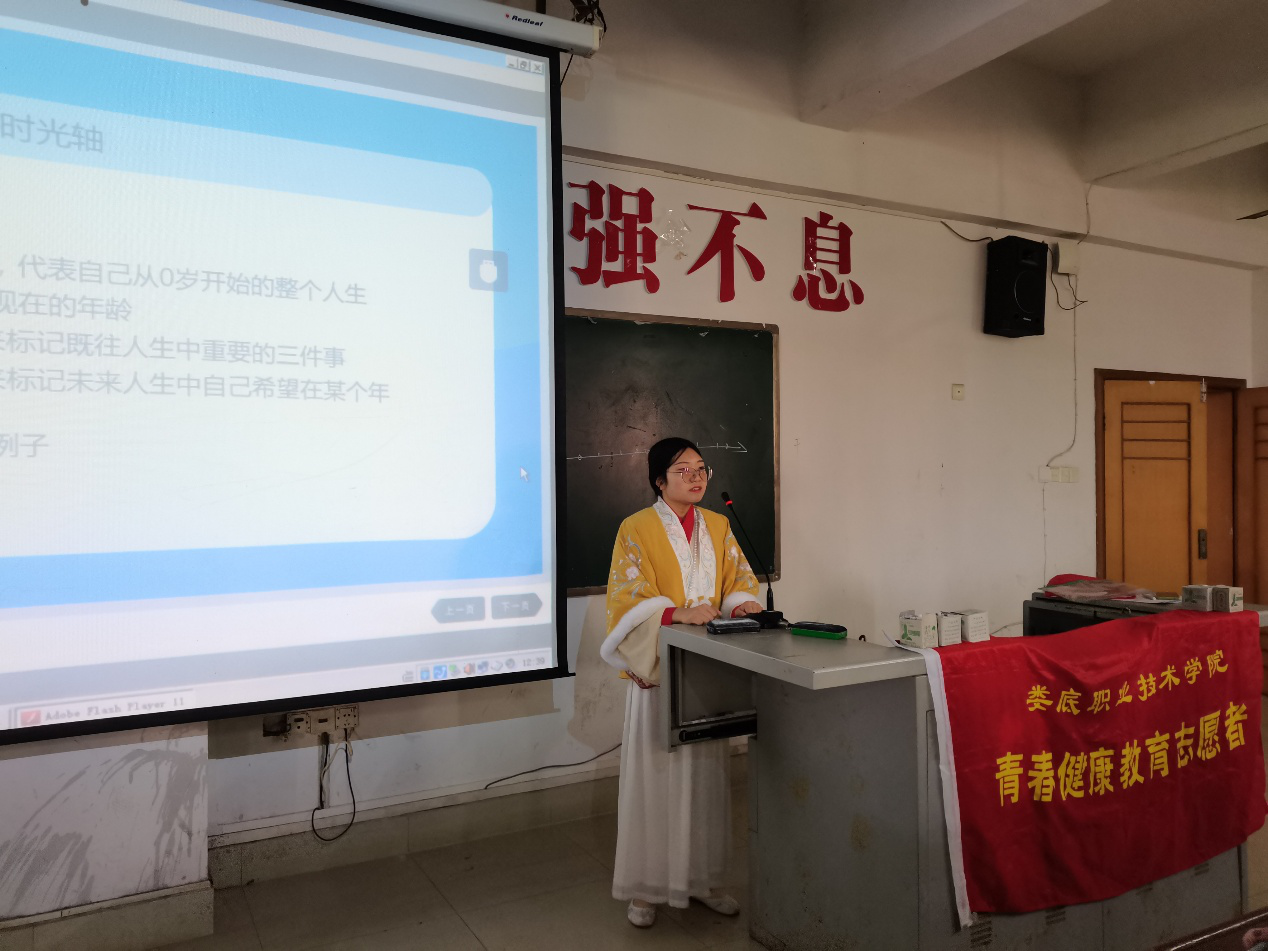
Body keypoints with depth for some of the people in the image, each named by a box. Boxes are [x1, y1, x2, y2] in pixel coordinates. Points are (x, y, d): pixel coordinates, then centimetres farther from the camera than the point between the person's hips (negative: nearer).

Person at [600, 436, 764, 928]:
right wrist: (679, 614, -26)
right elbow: (630, 596, -12)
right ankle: (645, 887, 15)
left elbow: (737, 577, 10)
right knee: (654, 774, 0)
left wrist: (743, 603, -13)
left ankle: (701, 878, 25)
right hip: (657, 666, -4)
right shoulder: (637, 529, -5)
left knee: (706, 772, 10)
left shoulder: (717, 526, 11)